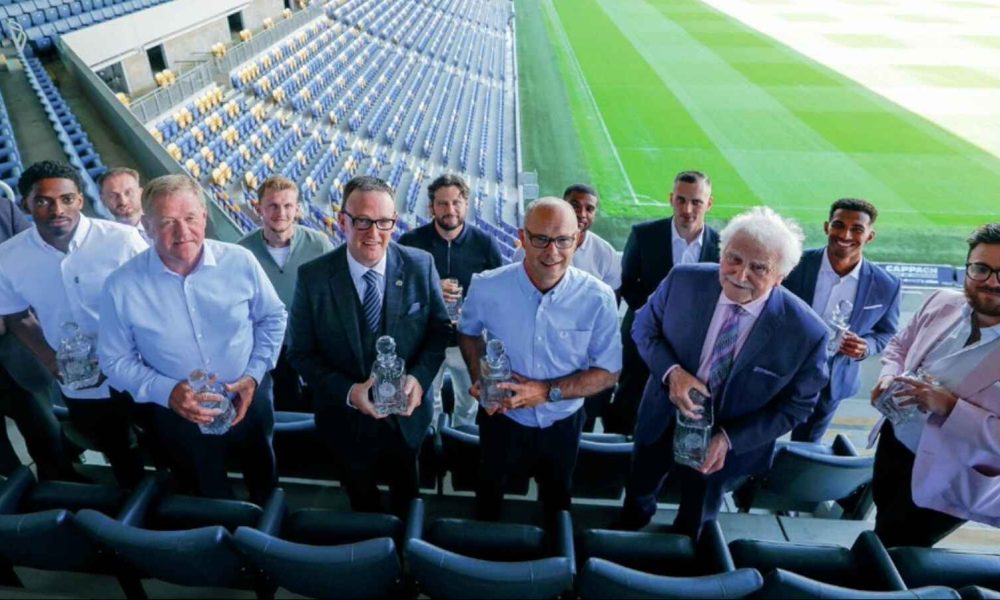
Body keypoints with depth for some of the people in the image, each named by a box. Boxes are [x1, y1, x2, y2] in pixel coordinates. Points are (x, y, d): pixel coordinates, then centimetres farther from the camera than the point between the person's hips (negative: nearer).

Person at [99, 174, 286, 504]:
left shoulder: (240, 261, -16)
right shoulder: (123, 286, -18)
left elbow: (272, 318, -2)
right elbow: (115, 361, -8)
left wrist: (254, 376, -13)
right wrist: (167, 392, -23)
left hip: (248, 402, 1)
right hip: (178, 415, -1)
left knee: (265, 485, 28)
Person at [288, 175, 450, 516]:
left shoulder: (420, 265, -14)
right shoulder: (313, 277, -16)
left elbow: (440, 329, -6)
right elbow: (301, 353, -10)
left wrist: (420, 377, -23)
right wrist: (348, 392, -25)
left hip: (407, 417, 1)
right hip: (347, 422, -1)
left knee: (407, 501, 29)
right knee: (362, 506, 27)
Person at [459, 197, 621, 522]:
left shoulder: (598, 298, -22)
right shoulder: (487, 287, -20)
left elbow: (608, 371, -14)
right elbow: (468, 332, 1)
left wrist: (548, 392, -26)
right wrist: (479, 379, -17)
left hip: (563, 424, 0)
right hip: (502, 418, 0)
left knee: (557, 505, 29)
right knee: (488, 499, 29)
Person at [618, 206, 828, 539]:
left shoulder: (807, 332, -28)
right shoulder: (683, 280, -24)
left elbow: (796, 406, -14)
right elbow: (644, 327, -8)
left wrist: (729, 438, -22)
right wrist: (671, 371, -27)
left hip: (724, 445, -1)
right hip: (662, 422, 2)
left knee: (694, 523, 30)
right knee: (637, 499, 30)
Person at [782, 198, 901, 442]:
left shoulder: (886, 286, -13)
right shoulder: (795, 264, -18)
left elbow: (887, 333, 1)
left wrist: (865, 348, -20)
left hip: (832, 382, 1)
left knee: (805, 446, 24)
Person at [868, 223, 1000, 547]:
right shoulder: (942, 302, -8)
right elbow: (899, 345, 8)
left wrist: (950, 407, -33)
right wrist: (889, 375, -11)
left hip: (944, 482, -5)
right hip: (892, 443, 5)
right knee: (884, 523, 29)